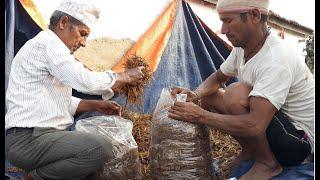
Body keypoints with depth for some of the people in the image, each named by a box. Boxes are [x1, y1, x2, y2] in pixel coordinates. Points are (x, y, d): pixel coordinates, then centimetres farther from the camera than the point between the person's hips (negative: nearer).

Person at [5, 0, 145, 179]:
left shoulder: (47, 45, 22)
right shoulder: (47, 42, -10)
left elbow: (60, 101, 23)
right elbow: (86, 81, -19)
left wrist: (96, 105, 12)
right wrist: (125, 77, -5)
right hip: (27, 139, -11)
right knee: (101, 149, -25)